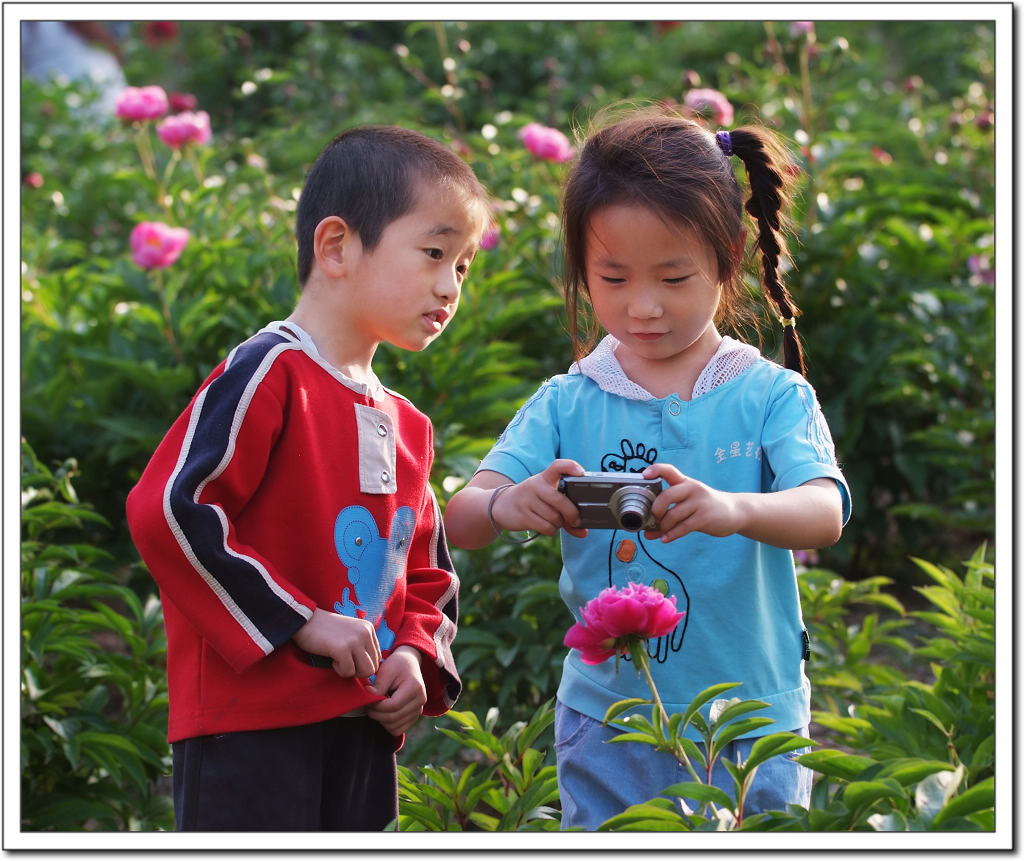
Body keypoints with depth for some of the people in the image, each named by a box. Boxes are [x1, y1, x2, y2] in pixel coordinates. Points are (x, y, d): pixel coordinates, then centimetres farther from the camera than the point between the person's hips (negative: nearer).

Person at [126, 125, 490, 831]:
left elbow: (430, 577, 28)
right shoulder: (270, 375, -9)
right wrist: (300, 622, -17)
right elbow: (167, 511, -20)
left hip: (363, 735, 9)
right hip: (251, 730, -9)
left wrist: (415, 656, 6)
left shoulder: (409, 428, 19)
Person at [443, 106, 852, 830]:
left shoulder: (771, 397, -3)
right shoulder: (566, 405, 0)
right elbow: (461, 521, -7)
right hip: (606, 735, 1)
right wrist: (507, 505, -32)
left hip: (750, 734, -1)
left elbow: (825, 514, -19)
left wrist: (735, 510, -41)